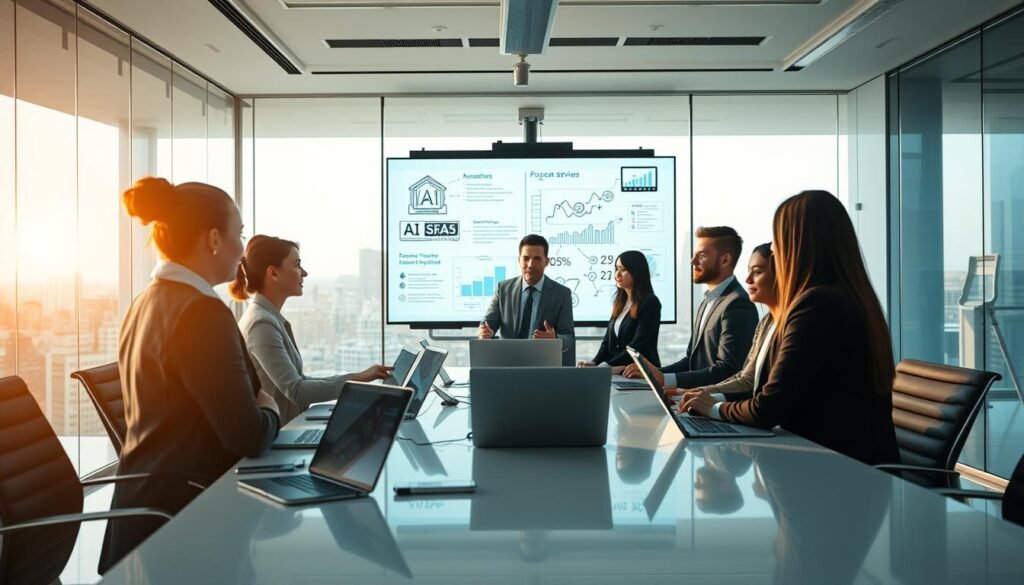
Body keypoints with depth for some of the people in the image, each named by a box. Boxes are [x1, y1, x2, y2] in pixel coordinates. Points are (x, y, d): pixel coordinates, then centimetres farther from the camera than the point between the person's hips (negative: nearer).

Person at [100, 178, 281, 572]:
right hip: (182, 515, -9)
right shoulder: (203, 312, -21)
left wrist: (254, 410, 10)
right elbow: (248, 436, -23)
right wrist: (270, 411, -3)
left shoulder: (145, 304, 7)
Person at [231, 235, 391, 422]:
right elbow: (296, 390, -23)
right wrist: (357, 380, -20)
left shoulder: (270, 318, 9)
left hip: (284, 428, 8)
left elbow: (299, 381, 8)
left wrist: (356, 378, 1)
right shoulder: (262, 323, -19)